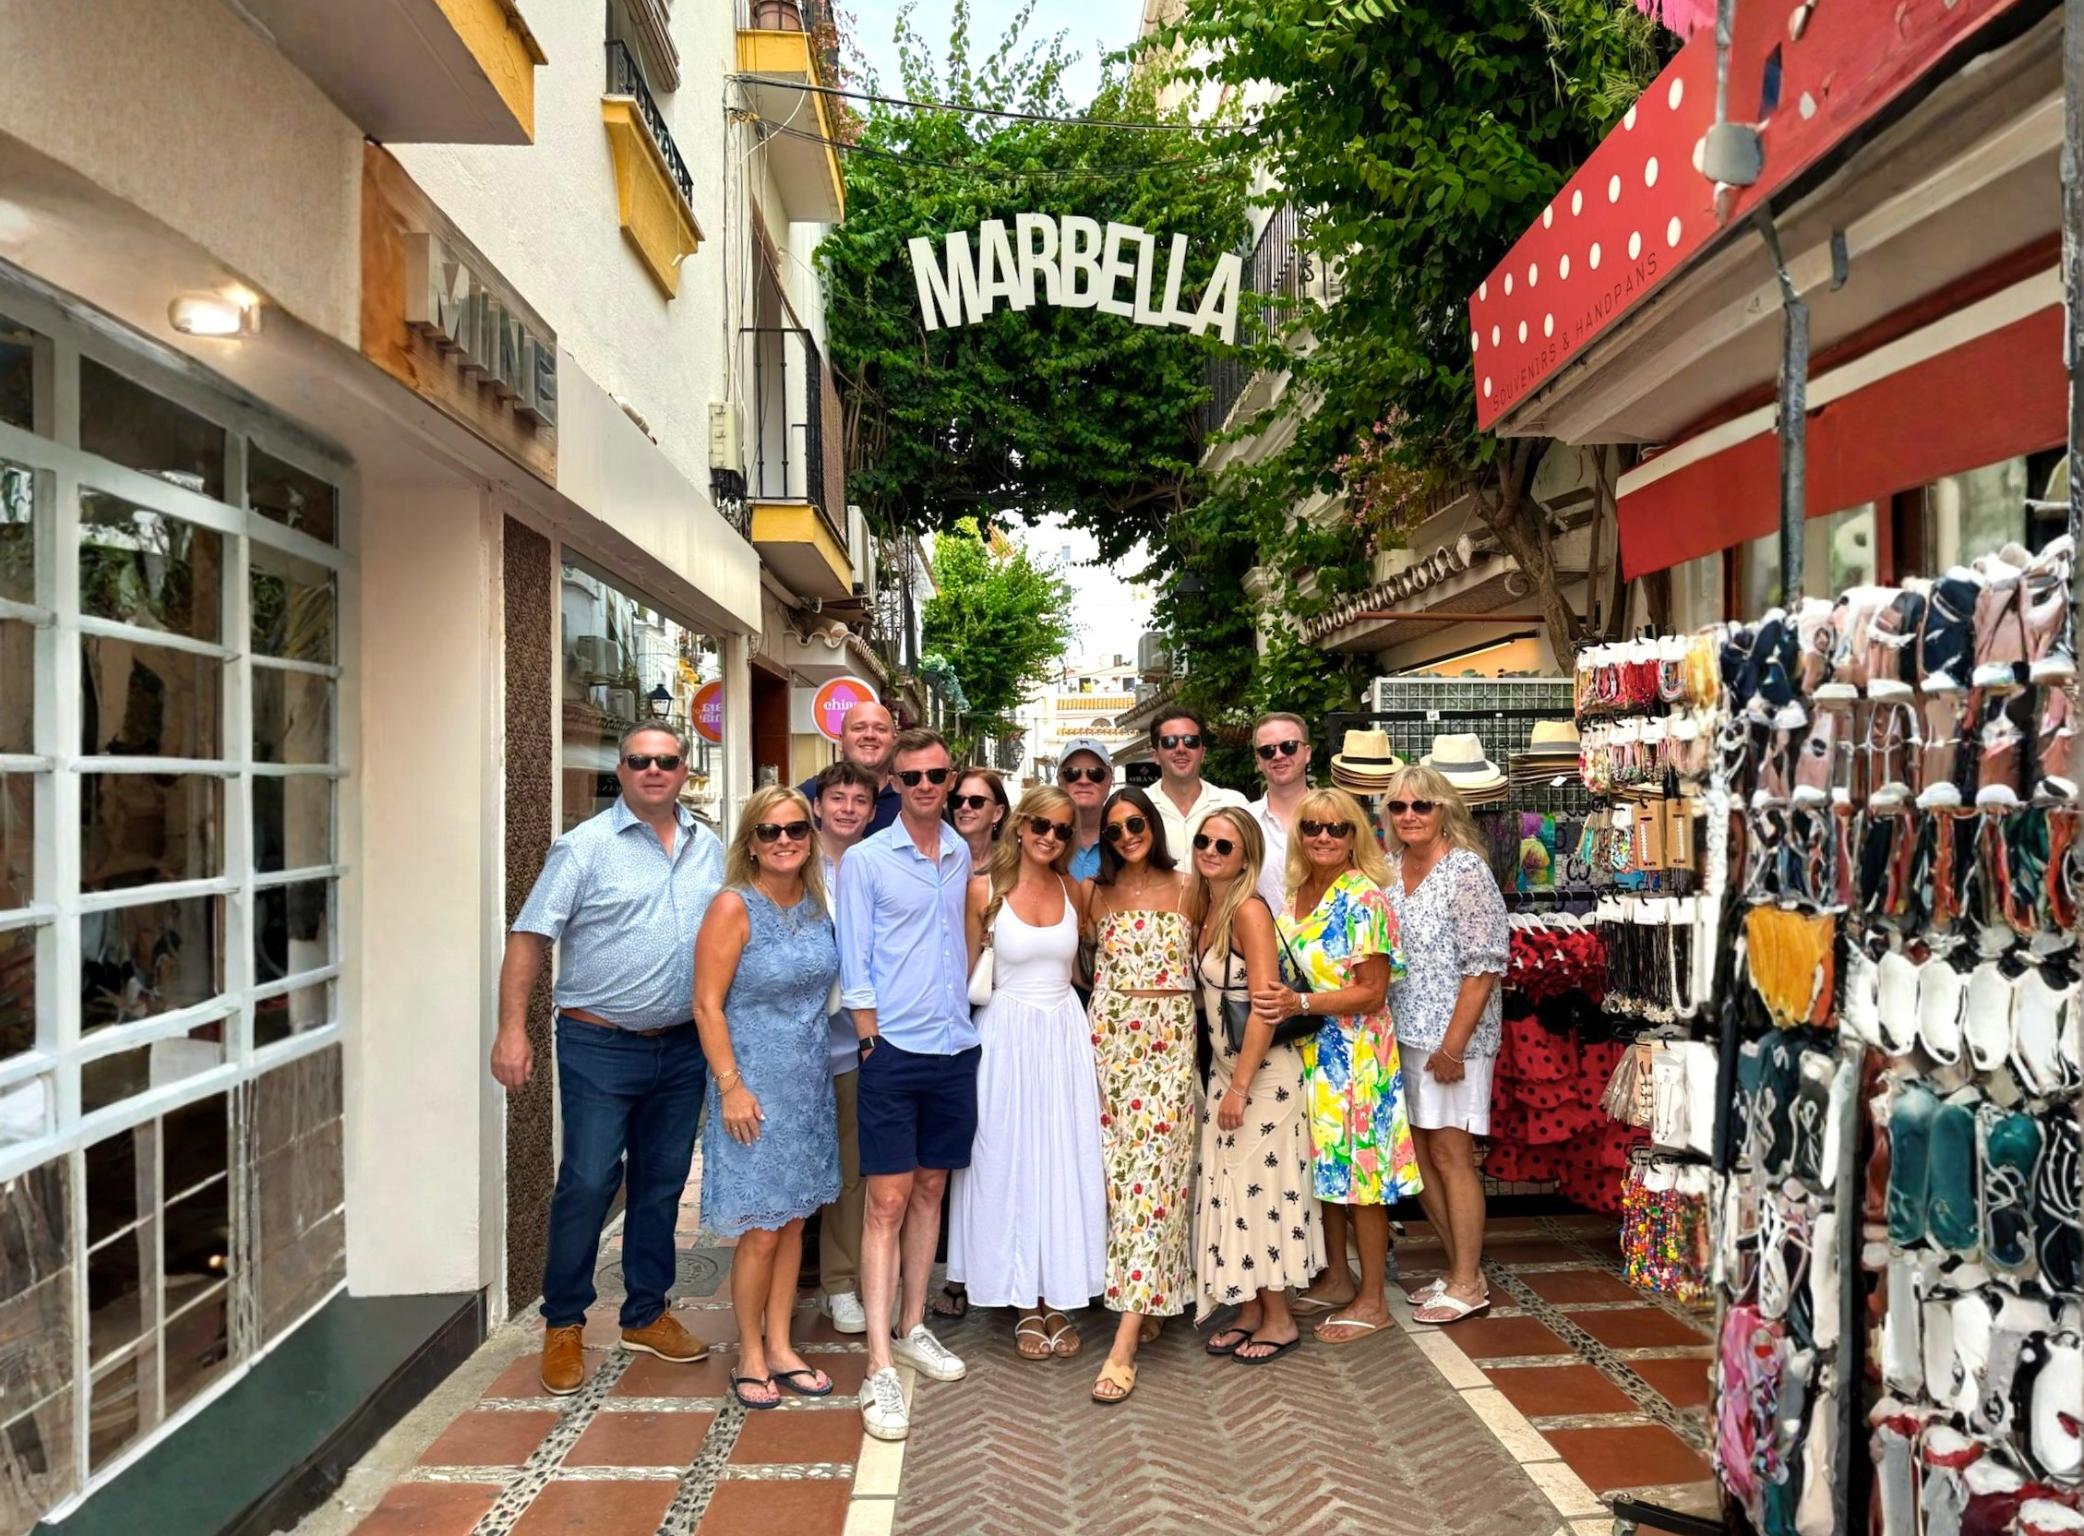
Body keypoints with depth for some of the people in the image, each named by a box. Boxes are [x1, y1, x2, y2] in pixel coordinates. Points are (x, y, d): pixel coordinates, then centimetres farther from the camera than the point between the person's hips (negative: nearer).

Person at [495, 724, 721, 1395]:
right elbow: (529, 936, -9)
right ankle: (562, 1326, 18)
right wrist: (512, 1029, -16)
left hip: (683, 1048, 5)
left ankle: (647, 1314, 29)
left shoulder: (709, 848, 8)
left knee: (662, 1185, 13)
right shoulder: (585, 846, -7)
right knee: (587, 1185, -1)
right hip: (600, 1046, -5)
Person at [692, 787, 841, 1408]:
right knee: (760, 1232, 1)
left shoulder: (817, 903, 4)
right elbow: (707, 1005, -14)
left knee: (793, 1219, 14)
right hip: (755, 1087, -6)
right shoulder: (734, 907, -13)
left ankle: (779, 1346, 27)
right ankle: (750, 1356, 20)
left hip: (810, 1082, 6)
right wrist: (730, 1087, -17)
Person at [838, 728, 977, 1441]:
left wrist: (961, 1007, 10)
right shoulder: (865, 860, -5)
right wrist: (871, 1043, -8)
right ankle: (880, 1369, -2)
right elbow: (854, 965, -5)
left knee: (930, 1189, 14)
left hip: (955, 1047, 5)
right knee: (887, 1201, -4)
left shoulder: (962, 854, 9)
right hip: (893, 1050, -5)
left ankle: (912, 1328, 28)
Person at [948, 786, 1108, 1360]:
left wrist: (1089, 1029, 8)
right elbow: (966, 972, 0)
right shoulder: (984, 889, -5)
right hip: (1007, 1036, -3)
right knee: (1010, 1162, 5)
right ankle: (1025, 1304, 19)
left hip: (1065, 1033, 3)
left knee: (1065, 1163, 6)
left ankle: (1058, 1301, 19)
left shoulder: (1074, 891, 4)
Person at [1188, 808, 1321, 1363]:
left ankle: (1279, 1321, 15)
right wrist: (1226, 1081, 4)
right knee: (1230, 1191, 12)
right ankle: (1249, 1311, 24)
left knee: (1260, 1189, 1)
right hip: (1224, 1067, 8)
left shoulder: (1250, 911, -16)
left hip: (1263, 1070, -8)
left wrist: (1240, 1086, -20)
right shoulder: (1205, 909, 8)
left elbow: (1265, 1006, -20)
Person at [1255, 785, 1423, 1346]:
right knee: (1324, 1168, 16)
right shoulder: (1296, 895, 8)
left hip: (1354, 1055, -7)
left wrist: (1300, 1003, -25)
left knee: (1358, 1173, 1)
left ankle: (1373, 1301, 14)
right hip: (1308, 1053, 7)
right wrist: (1276, 1001, -1)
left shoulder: (1363, 899, -14)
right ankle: (1337, 1278, 31)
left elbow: (1372, 992, -17)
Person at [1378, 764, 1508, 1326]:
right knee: (1418, 1154, 12)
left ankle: (1468, 1284, 13)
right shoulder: (1389, 870, 8)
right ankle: (1461, 1266, 27)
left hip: (1451, 1037, -7)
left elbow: (1484, 966, -15)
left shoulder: (1467, 872, -11)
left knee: (1450, 1153, 0)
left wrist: (1453, 1044, -18)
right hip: (1402, 1034, 7)